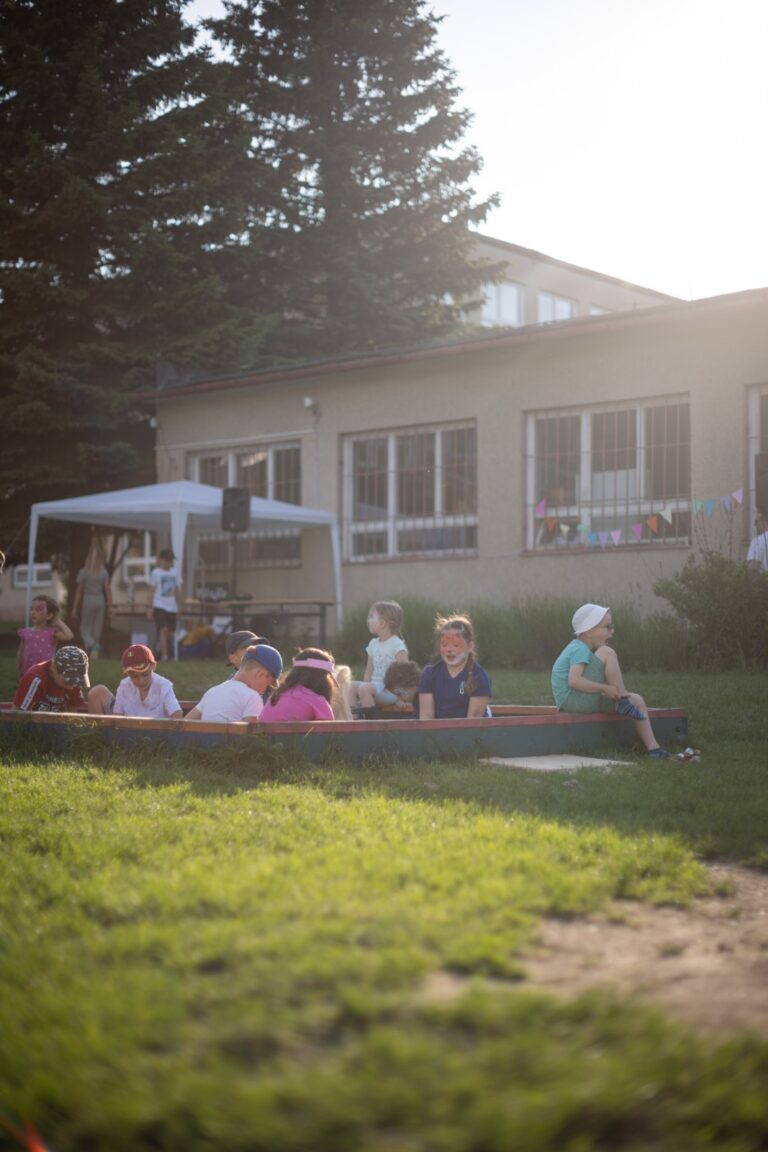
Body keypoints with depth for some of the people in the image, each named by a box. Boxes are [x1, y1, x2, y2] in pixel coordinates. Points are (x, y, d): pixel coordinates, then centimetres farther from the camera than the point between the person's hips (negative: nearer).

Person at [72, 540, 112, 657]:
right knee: (97, 630, 12)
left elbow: (79, 591, -3)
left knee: (85, 629, 7)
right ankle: (93, 654, 14)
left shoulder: (83, 572, -4)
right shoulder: (104, 572, -1)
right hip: (100, 601, 2)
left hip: (87, 600, -2)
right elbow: (107, 589, -5)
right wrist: (110, 606, -1)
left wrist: (75, 608, 3)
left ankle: (93, 646, -22)